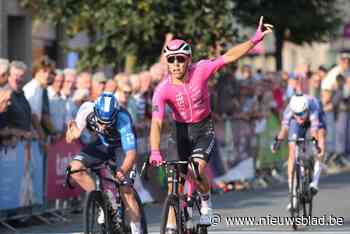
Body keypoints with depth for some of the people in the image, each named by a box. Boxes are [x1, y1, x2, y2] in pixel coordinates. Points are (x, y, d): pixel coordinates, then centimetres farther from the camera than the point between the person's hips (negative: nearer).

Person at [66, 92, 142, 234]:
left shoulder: (122, 118, -38)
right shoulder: (87, 109, -29)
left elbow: (131, 153, -42)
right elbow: (70, 139, -24)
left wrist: (122, 171, -60)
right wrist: (72, 133, -47)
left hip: (122, 145, -4)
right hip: (102, 144, 4)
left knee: (125, 189, -18)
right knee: (75, 167, -20)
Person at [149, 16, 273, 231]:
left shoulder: (200, 70, -19)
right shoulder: (163, 90, -22)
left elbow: (229, 57, -16)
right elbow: (156, 123, -30)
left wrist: (255, 40, -25)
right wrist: (155, 152, -45)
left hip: (204, 128, -1)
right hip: (183, 131, 1)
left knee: (197, 169, -26)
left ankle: (206, 202, 3)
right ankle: (171, 226, 11)